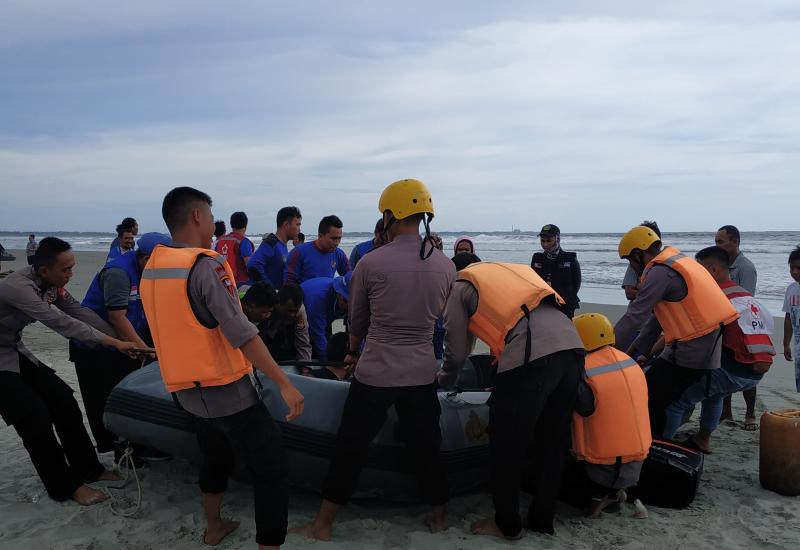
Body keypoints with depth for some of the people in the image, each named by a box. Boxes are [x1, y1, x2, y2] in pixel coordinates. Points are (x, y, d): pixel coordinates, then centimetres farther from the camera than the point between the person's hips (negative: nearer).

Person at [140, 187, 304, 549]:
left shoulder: (151, 267, 5)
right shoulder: (206, 265, -20)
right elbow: (242, 334, -24)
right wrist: (284, 384, -22)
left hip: (186, 391, 9)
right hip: (225, 391, -9)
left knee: (215, 458, 29)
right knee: (271, 473, -2)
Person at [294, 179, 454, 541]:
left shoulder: (370, 263, -11)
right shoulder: (445, 266, -2)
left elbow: (357, 320, 3)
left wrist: (354, 352, 23)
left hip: (375, 373, -3)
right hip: (422, 373, 3)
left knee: (350, 447, 11)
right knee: (426, 447, 18)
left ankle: (323, 524, 25)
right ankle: (439, 518, 34)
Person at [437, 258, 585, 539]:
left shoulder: (459, 287, 14)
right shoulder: (512, 269, 32)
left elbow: (457, 352, 14)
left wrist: (443, 382, 34)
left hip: (531, 356, -7)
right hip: (573, 347, 7)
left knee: (507, 447, 11)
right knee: (553, 443, 20)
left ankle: (508, 525, 25)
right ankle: (542, 520, 34)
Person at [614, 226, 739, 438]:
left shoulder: (660, 272, -13)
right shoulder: (677, 261, 17)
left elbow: (634, 317, -16)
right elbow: (656, 317, 18)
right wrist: (636, 351, 18)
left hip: (692, 352, -10)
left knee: (649, 401, -4)